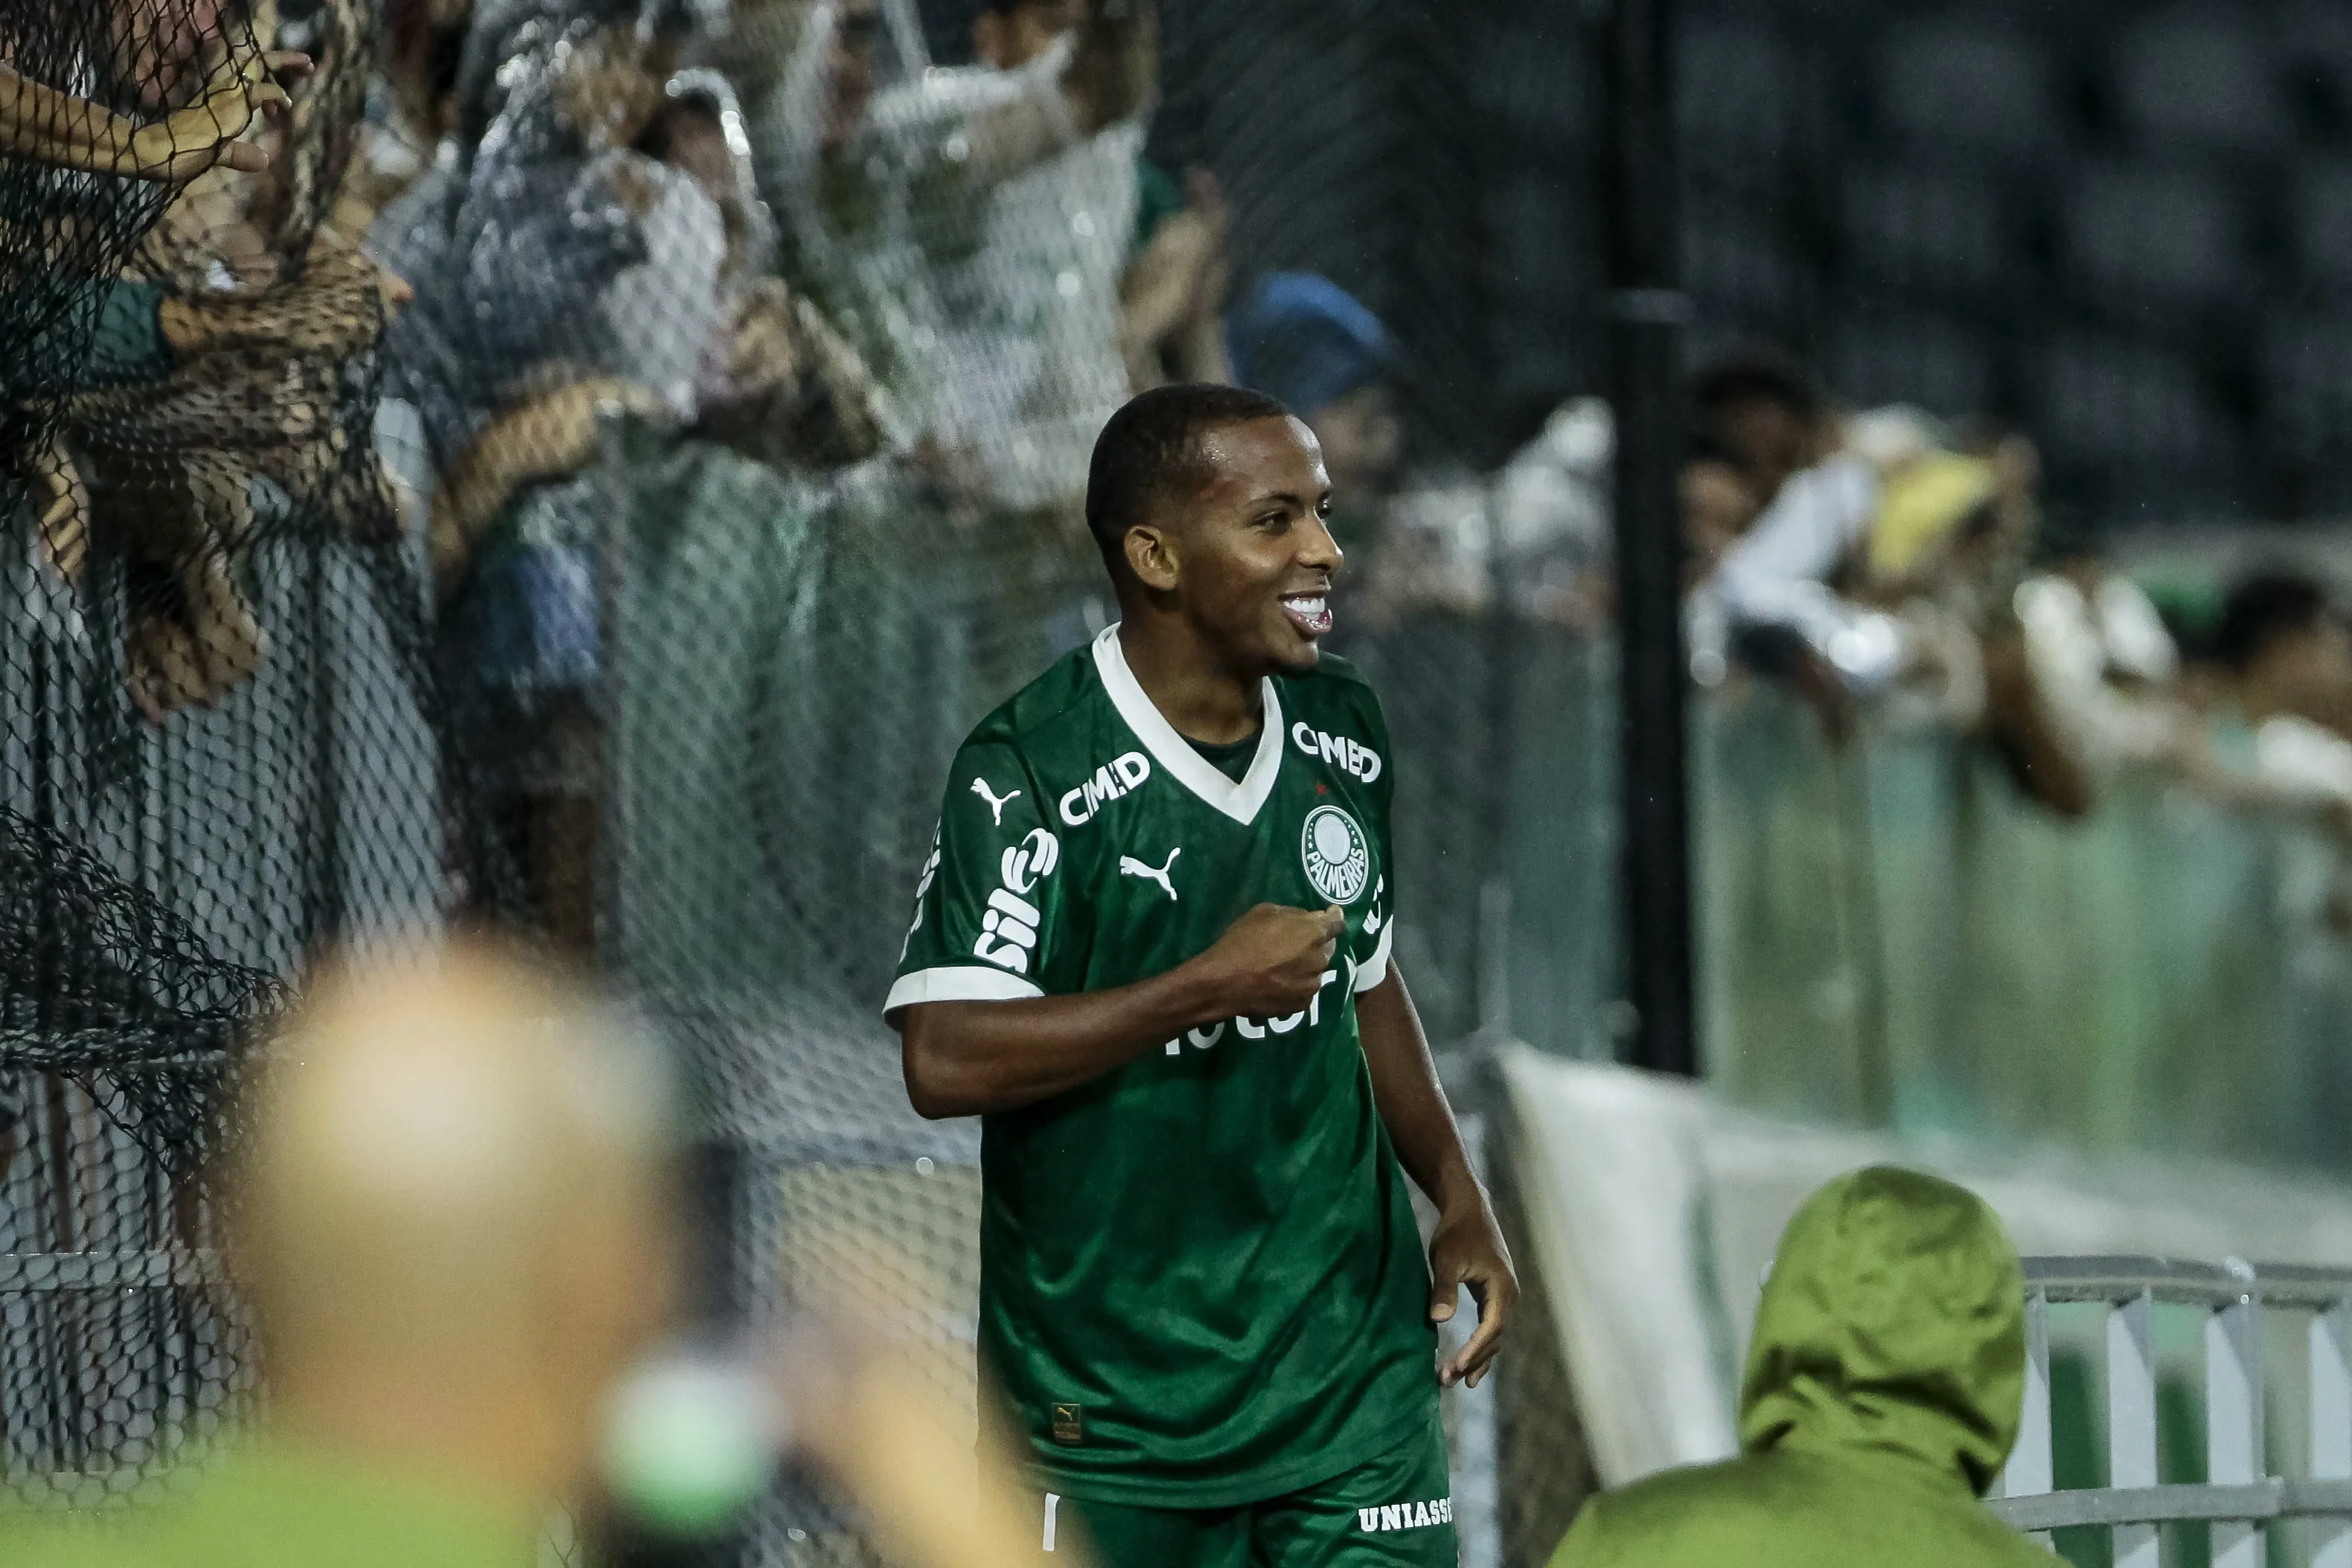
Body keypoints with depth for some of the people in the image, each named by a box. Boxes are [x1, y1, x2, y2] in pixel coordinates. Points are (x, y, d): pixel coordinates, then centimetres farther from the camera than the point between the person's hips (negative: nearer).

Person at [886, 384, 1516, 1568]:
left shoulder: (1343, 733, 7)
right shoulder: (1029, 772, -15)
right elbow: (945, 1061, -24)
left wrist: (1457, 1197, 14)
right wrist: (1212, 986, -22)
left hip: (1354, 1370, 5)